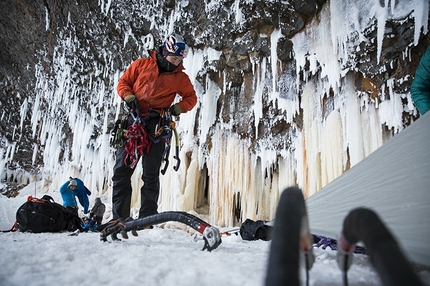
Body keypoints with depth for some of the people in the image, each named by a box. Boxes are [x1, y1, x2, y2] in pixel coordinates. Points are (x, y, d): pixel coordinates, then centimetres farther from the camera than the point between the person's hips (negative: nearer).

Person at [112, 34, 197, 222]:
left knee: (151, 173, -3)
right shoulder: (141, 64, 8)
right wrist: (128, 95, -8)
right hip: (133, 118, 1)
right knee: (122, 169, 1)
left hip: (156, 123, -1)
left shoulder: (180, 77, 8)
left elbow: (191, 97, 14)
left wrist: (179, 107, -6)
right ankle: (119, 217, 10)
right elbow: (123, 82, 13)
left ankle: (147, 217, 5)